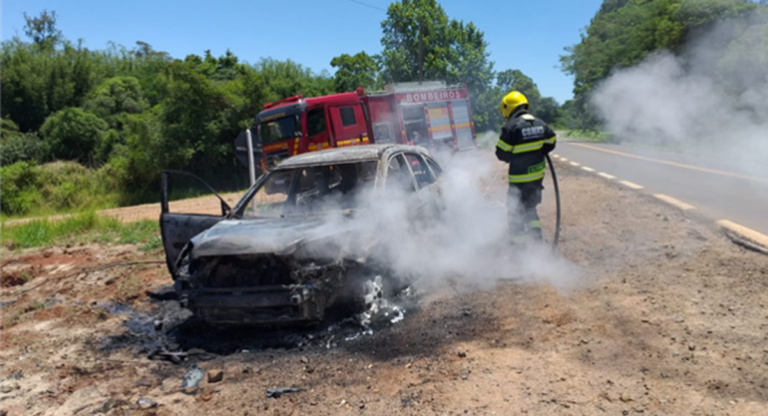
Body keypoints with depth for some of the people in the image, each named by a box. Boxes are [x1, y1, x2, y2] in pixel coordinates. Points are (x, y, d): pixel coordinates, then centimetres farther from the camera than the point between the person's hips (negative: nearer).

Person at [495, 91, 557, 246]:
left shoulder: (511, 126, -18)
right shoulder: (540, 124, 2)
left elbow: (501, 153, -14)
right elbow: (551, 142, 13)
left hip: (519, 177, -7)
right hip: (537, 174, 7)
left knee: (515, 210, 7)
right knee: (530, 206, 22)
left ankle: (520, 242, 9)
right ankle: (536, 238, 22)